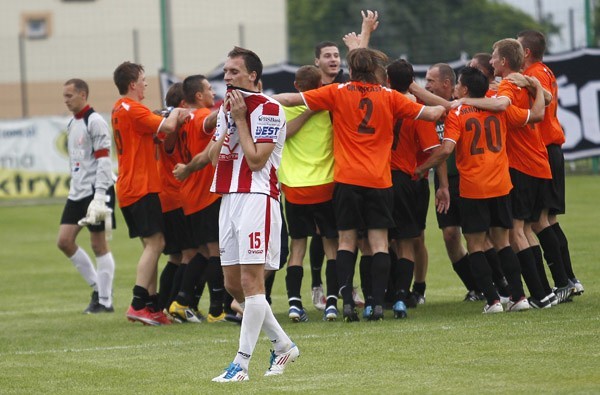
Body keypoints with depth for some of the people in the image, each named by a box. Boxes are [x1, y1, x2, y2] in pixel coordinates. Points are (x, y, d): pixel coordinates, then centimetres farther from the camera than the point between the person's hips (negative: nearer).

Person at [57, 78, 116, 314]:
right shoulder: (72, 124, 16)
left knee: (98, 244, -4)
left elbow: (103, 160, -16)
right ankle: (97, 286, 13)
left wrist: (99, 197, -22)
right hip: (77, 192, 9)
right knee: (64, 241, 2)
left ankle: (105, 301, 3)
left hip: (96, 190, -9)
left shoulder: (94, 122, -11)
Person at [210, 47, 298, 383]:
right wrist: (228, 122, -1)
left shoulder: (269, 109, -9)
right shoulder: (228, 107, 17)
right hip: (229, 198, 9)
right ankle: (283, 345, 22)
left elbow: (256, 160, -15)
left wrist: (240, 119, -11)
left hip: (256, 198, -9)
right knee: (233, 283, 9)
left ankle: (242, 363, -11)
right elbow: (215, 156, 14)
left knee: (251, 281, -10)